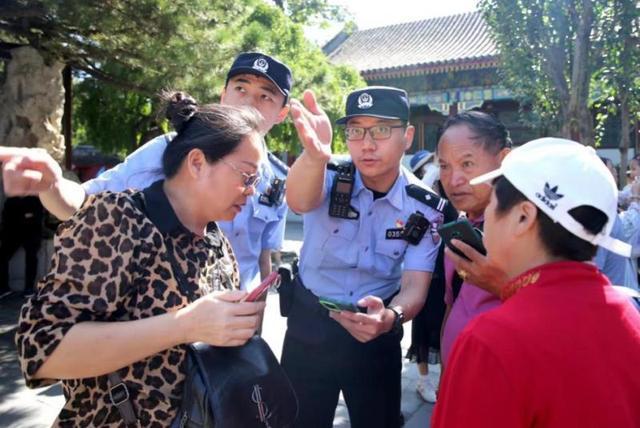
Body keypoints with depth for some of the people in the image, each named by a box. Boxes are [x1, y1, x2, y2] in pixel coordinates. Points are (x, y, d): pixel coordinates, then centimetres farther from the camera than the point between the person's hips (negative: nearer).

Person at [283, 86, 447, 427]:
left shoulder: (425, 207, -11)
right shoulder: (330, 177, -14)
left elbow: (415, 288, -16)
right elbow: (299, 202, -37)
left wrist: (390, 317, -39)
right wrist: (315, 155, -59)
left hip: (377, 333, 1)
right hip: (308, 325, 0)